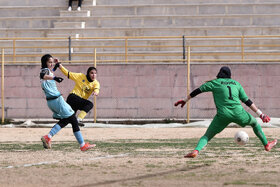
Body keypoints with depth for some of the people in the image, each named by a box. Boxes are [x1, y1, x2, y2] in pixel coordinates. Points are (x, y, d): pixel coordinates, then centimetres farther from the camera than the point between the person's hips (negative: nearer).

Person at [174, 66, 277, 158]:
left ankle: (196, 150, -22)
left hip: (223, 115, -2)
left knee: (207, 135, 4)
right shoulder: (236, 84, 18)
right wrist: (261, 114, 19)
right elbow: (247, 101, 16)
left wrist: (185, 100, 21)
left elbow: (198, 91, 10)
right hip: (238, 112, 2)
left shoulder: (215, 83, 11)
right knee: (254, 123, 30)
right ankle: (266, 144, 37)